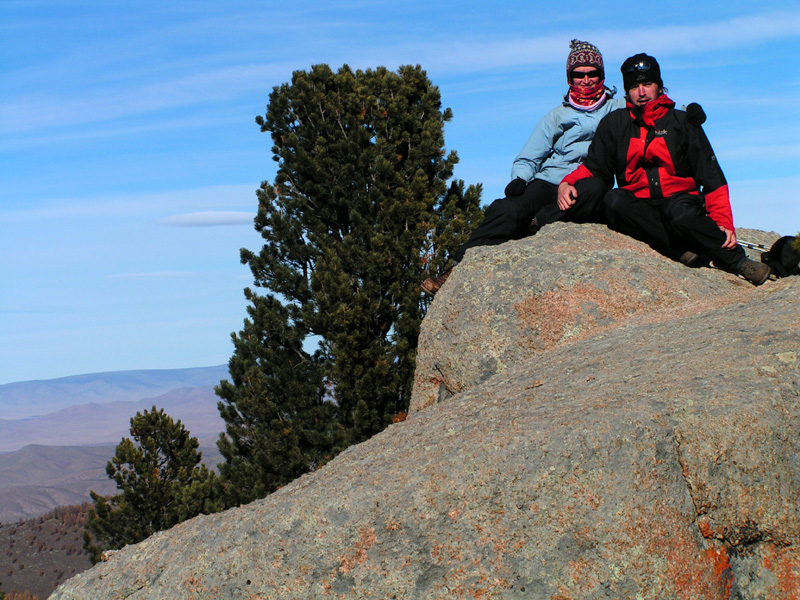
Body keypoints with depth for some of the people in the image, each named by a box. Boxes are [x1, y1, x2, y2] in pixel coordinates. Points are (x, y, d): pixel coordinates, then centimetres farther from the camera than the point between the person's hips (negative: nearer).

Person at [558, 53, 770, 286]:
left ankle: (736, 260, -21)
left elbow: (712, 178, 5)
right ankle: (683, 252, -34)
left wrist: (723, 222, -8)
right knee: (612, 201, -33)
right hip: (639, 207, 2)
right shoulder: (614, 125, 15)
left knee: (680, 214, -38)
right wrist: (567, 184, -10)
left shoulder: (682, 122, 10)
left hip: (680, 199, -2)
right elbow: (594, 168, 13)